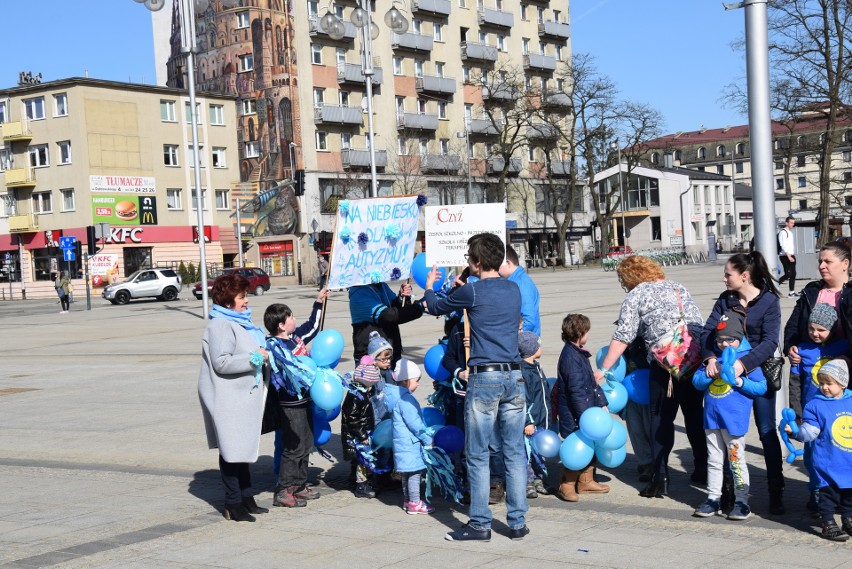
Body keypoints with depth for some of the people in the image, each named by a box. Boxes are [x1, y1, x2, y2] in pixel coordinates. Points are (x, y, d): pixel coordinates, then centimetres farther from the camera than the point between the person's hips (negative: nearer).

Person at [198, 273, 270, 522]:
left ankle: (246, 498, 26)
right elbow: (221, 362, -26)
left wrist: (263, 355, 14)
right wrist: (255, 357, -21)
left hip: (244, 397, 10)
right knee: (231, 450, -3)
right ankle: (233, 503, 6)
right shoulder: (220, 326, -18)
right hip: (227, 401, -10)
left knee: (243, 447, 17)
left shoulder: (239, 322, 15)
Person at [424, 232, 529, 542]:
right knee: (514, 452, 8)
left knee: (477, 455, 3)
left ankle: (480, 524, 6)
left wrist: (429, 287, 31)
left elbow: (436, 307, 10)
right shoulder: (514, 290, 9)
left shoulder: (473, 291, -6)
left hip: (484, 378, -5)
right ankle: (518, 522, 11)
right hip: (514, 376, 6)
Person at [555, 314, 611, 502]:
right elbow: (576, 391, -24)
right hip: (575, 418, -10)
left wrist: (602, 403, 17)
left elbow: (592, 382, 20)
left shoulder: (579, 354, 12)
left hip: (588, 411, 10)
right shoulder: (571, 358, -21)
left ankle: (586, 481, 30)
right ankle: (566, 486, 7)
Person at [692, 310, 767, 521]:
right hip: (712, 416, 5)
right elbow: (697, 382, 9)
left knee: (736, 460, 0)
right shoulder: (713, 357, 10)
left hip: (734, 419, -5)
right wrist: (711, 372, -9)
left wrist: (740, 381, -17)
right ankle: (713, 498, 21)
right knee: (714, 460, 13)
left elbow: (761, 387, -4)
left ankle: (742, 500, 10)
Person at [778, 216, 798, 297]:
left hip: (791, 256, 9)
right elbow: (783, 245, -19)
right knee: (788, 274, -14)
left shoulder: (790, 232, 18)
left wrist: (793, 255, 15)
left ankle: (792, 291, 10)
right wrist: (789, 256, -24)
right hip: (785, 256, -9)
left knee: (793, 274, 7)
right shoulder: (783, 232, -11)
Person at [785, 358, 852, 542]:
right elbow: (809, 431, -10)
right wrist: (795, 430, -26)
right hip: (828, 463, -4)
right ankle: (828, 524, 11)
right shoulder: (815, 405, -7)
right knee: (829, 491, -1)